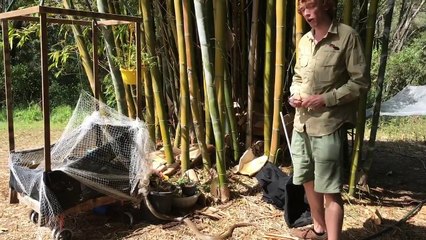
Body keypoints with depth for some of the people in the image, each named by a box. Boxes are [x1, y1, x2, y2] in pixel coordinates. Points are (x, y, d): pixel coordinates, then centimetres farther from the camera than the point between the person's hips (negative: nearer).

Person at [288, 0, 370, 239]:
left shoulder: (347, 36, -8)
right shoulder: (304, 41, 11)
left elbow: (361, 82, -10)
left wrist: (325, 99, -17)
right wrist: (294, 94, 2)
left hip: (328, 125, -7)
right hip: (302, 124, 7)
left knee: (330, 190, -4)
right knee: (308, 181, 18)